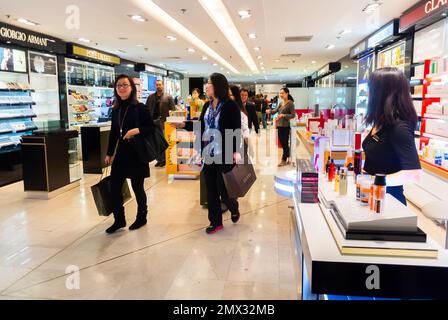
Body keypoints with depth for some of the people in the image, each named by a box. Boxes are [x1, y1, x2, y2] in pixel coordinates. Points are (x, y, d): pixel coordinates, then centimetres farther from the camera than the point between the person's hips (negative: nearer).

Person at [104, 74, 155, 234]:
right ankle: (119, 220, 19)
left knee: (137, 187, 5)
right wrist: (109, 153, 14)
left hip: (137, 152, -5)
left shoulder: (140, 108, -7)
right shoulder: (115, 110, 9)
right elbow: (113, 133, 14)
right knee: (114, 186, 4)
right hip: (121, 152, 6)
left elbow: (151, 127, -7)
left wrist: (137, 130, -23)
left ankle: (141, 217, 25)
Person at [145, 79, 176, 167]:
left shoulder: (168, 97, 2)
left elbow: (173, 110, -3)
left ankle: (163, 160, 10)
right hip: (153, 122, 4)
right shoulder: (150, 97, 12)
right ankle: (159, 159, 17)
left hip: (164, 123, -4)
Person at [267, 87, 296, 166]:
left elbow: (293, 115, -12)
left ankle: (284, 160, 8)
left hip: (285, 126, -7)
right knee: (282, 143, 12)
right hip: (279, 125, 7)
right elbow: (274, 111, 9)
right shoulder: (281, 103, 13)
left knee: (285, 143, 0)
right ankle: (288, 157, 23)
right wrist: (269, 111, -12)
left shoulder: (290, 103, -8)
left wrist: (283, 115, -22)